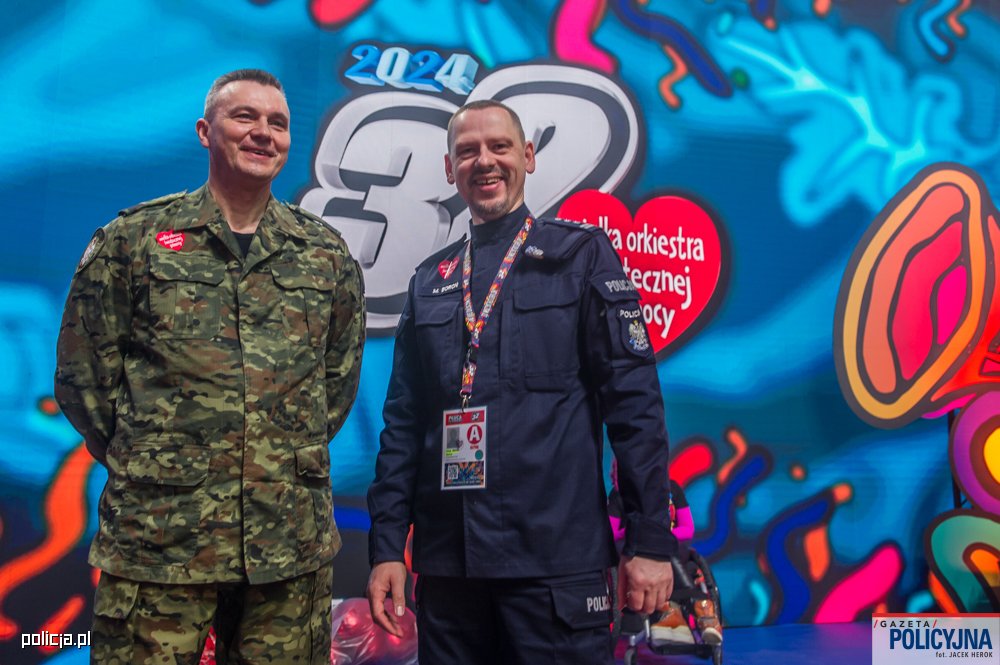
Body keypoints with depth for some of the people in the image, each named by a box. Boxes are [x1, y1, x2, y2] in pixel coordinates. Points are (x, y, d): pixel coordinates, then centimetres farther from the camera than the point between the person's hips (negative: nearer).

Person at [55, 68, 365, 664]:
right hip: (157, 538, -2)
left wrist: (294, 458, 11)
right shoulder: (131, 240, 2)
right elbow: (82, 374, 5)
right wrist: (143, 461, 4)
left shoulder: (325, 253, 8)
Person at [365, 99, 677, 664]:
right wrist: (386, 547, 6)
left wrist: (651, 542, -9)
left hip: (557, 560, -3)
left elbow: (634, 401, -4)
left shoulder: (581, 254, 2)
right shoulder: (429, 282, 13)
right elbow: (403, 422, 12)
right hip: (447, 564, 4)